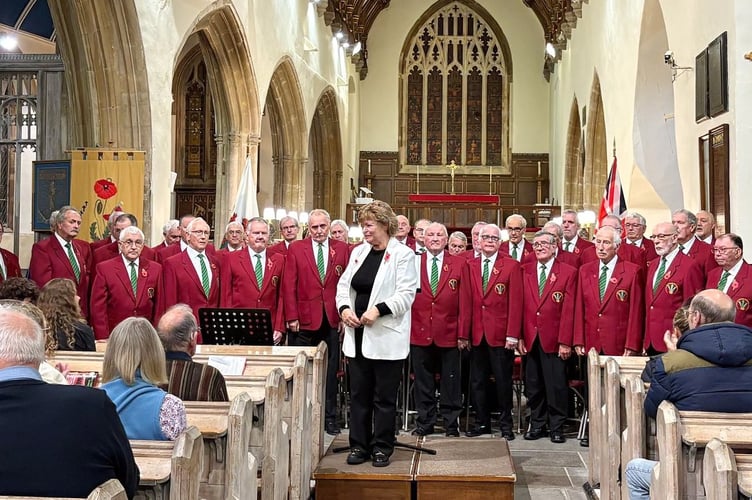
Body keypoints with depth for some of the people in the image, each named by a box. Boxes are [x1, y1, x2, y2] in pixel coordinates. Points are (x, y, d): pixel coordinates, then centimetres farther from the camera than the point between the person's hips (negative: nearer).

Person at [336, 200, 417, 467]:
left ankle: (382, 447, 15)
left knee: (385, 396, 4)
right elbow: (344, 284, 14)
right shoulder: (358, 252, 14)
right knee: (359, 393, 10)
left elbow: (406, 294, -13)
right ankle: (359, 445, 19)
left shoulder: (403, 254, -6)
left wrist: (378, 310, -23)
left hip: (386, 337, -6)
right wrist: (344, 308, -5)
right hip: (358, 335, 6)